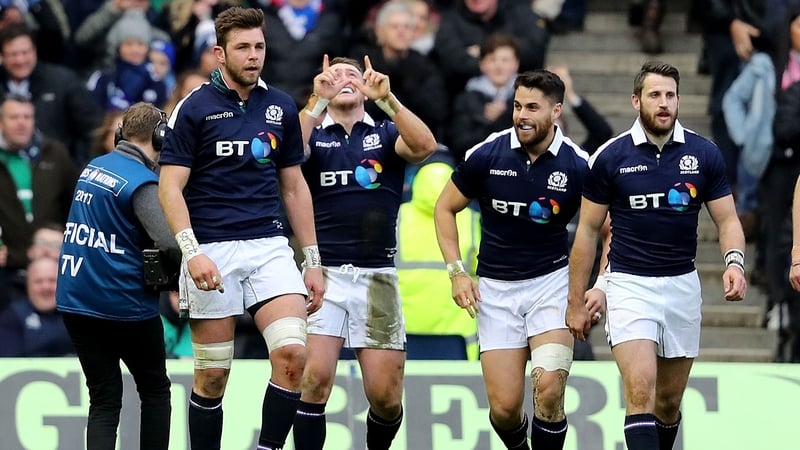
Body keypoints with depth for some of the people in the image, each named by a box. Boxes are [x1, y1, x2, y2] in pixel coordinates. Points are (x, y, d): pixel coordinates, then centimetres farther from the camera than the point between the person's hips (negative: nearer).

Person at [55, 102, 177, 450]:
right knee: (155, 391, 13)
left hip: (75, 300, 6)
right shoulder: (143, 182, -15)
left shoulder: (92, 169, 8)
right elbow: (170, 242, -26)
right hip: (124, 304, -6)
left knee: (104, 398, 8)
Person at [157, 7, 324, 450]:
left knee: (292, 352, -16)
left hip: (269, 247, 3)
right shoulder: (194, 108, -2)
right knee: (212, 375, 0)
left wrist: (313, 261, 13)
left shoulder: (281, 107, 10)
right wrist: (191, 251, -18)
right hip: (211, 252, -3)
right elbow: (170, 187, -6)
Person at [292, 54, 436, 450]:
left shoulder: (386, 134, 10)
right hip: (323, 272, -1)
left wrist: (387, 99, -23)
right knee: (317, 378, -16)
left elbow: (424, 146, -12)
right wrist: (318, 102, -25)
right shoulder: (314, 135, 9)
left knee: (385, 396, 0)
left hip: (376, 277, 1)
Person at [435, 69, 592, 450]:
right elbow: (445, 208, 6)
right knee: (504, 406, -4)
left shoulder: (577, 166, -9)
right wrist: (456, 272, -1)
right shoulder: (486, 155, -8)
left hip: (551, 280, -1)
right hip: (495, 287, 1)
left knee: (549, 388, -21)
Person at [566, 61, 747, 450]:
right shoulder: (610, 157, -4)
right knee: (640, 391, -18)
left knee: (669, 401, 11)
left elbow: (727, 219, 5)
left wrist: (734, 261, -17)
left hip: (683, 285, 3)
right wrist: (576, 302, 5)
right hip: (629, 285, -3)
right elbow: (588, 229, 4)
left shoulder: (704, 153, 0)